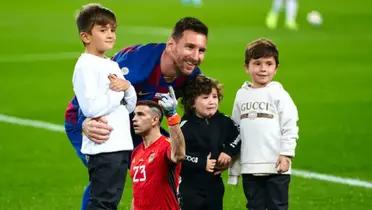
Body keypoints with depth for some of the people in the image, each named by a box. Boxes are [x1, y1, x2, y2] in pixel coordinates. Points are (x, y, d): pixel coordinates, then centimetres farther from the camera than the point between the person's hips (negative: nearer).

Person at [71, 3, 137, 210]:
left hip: (121, 144, 9)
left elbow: (130, 106, 17)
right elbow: (91, 107, -22)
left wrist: (127, 88, -3)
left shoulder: (112, 66, 17)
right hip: (103, 146, -9)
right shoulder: (86, 66, -10)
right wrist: (117, 92, -10)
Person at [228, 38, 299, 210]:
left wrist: (286, 154, -13)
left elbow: (290, 127, -6)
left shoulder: (279, 94, -3)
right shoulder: (242, 95, 10)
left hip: (275, 167, -4)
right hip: (249, 167, 4)